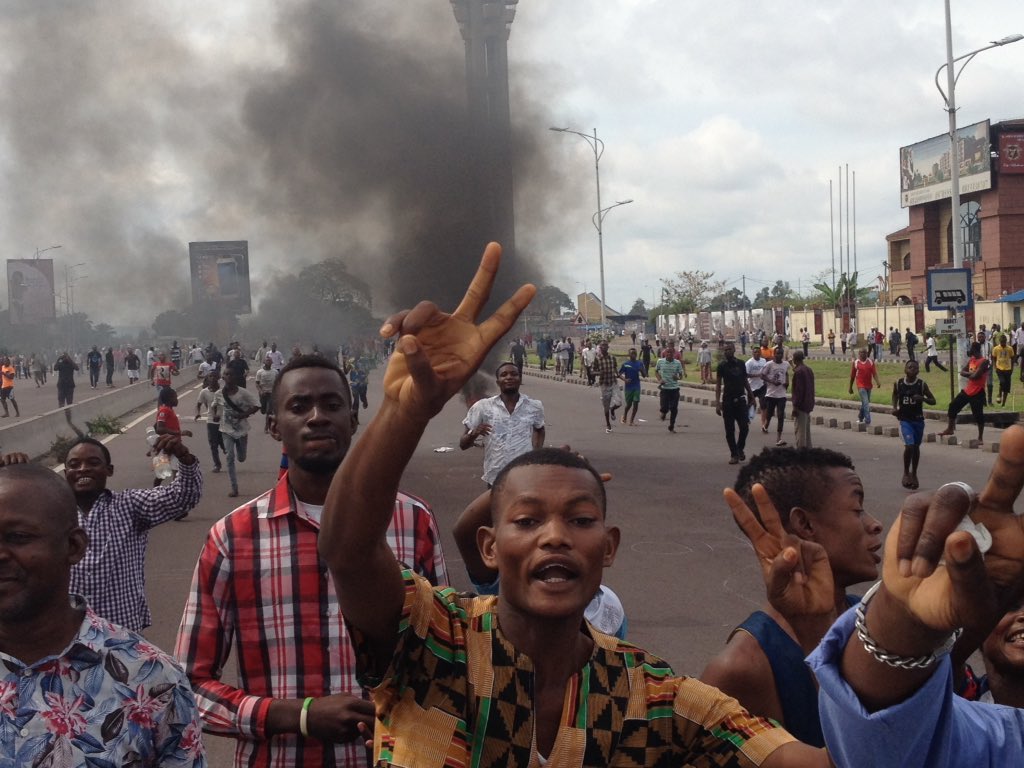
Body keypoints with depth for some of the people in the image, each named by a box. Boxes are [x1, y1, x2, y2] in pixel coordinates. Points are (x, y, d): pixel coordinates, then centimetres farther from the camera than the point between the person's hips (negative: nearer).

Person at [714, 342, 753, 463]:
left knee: (744, 427, -5)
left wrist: (751, 396, 13)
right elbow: (718, 385, -2)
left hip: (740, 399, 2)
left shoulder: (741, 364, 7)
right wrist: (717, 403, -9)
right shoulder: (722, 366, -2)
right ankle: (734, 454, 9)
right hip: (727, 400, -2)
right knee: (729, 430, 1)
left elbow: (745, 381, 16)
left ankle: (740, 449, 18)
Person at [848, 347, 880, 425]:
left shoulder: (871, 362, 3)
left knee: (865, 403, 16)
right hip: (861, 386, -4)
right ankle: (867, 420, -16)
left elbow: (874, 373, -5)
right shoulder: (855, 363, -1)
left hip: (868, 385, 4)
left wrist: (878, 381, -23)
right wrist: (850, 387, 9)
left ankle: (860, 418, 36)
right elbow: (852, 376, 5)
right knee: (865, 403, -15)